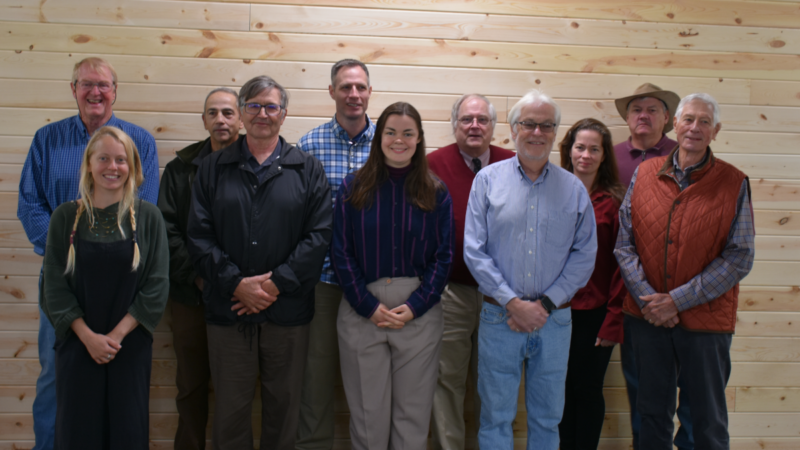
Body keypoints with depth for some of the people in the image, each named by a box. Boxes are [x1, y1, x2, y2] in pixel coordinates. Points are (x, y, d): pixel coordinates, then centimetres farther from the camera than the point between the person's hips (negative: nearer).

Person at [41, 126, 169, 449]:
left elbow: (157, 285, -5)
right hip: (77, 344, 1)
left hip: (131, 346, 0)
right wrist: (88, 336, -11)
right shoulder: (66, 217, 0)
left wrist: (117, 334, -11)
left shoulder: (148, 217, -2)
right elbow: (55, 284, -2)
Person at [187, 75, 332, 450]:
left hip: (288, 310, 0)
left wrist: (277, 283, -12)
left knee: (283, 405, 12)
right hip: (227, 310, 0)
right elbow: (199, 236, 0)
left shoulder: (307, 170, 5)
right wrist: (237, 284, -12)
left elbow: (320, 234, -4)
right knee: (230, 407, 9)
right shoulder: (213, 168, 7)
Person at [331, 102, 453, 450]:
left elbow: (443, 257, 1)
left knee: (413, 411, 9)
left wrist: (414, 306, -10)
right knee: (367, 410, 9)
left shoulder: (436, 193, 3)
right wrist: (368, 306, -10)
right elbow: (340, 252, -2)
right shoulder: (353, 187, 1)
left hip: (419, 313, 1)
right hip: (361, 311, 0)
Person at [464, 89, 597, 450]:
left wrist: (545, 304, -8)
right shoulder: (488, 180, 1)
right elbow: (474, 251, -5)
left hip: (554, 319, 2)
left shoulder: (573, 188, 5)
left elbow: (585, 255, 2)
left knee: (547, 416, 13)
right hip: (499, 317, -1)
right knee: (495, 416, 8)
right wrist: (513, 303, -12)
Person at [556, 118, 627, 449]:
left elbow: (621, 265, -4)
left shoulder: (614, 202, -4)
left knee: (588, 391, 8)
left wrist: (614, 321, -8)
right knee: (562, 391, 12)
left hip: (595, 313, -2)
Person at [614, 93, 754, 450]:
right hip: (646, 317, 2)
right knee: (652, 414, 16)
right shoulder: (644, 174, 2)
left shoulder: (733, 184, -4)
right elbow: (625, 244, 2)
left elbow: (739, 258, -8)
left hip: (705, 319, -2)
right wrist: (647, 299, -10)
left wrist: (678, 300, -14)